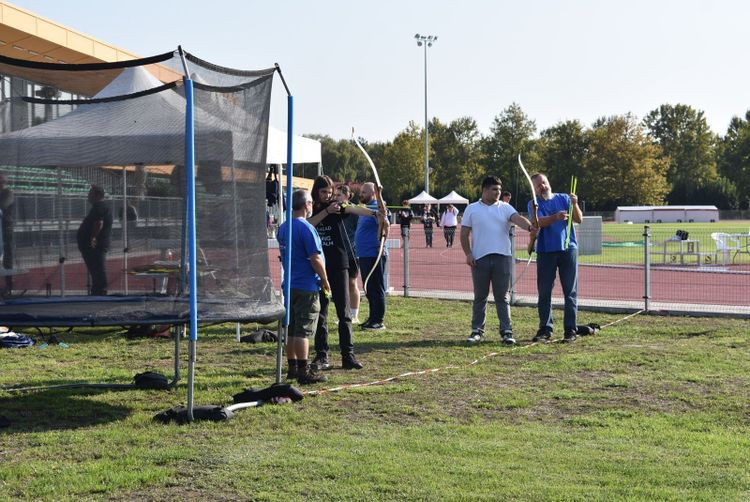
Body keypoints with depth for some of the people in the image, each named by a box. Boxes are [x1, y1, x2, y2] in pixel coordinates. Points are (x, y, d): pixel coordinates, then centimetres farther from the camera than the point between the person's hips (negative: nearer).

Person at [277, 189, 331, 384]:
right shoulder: (306, 228, -16)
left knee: (291, 329, 13)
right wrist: (325, 280, -6)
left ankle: (292, 368, 20)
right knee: (303, 331, -5)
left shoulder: (283, 227, 10)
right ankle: (304, 372, -2)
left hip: (289, 285, 8)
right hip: (307, 287, -8)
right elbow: (315, 259, -19)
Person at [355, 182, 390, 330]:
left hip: (374, 255, -10)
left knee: (376, 289, -5)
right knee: (369, 289, 15)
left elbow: (385, 224, -29)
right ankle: (372, 318, 24)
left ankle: (378, 321, -1)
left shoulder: (376, 208, -14)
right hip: (364, 255, 10)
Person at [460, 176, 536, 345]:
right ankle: (477, 331, 14)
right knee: (480, 296, 6)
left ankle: (506, 331, 3)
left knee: (503, 297, 1)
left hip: (502, 257, 0)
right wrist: (468, 254, -5)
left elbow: (517, 218, -11)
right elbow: (464, 234, 7)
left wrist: (530, 227, -32)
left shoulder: (505, 208, 8)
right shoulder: (472, 209, 8)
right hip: (479, 258, 0)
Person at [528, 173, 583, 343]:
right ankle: (545, 329, 11)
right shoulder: (534, 204, 3)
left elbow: (579, 219, 0)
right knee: (544, 293, 3)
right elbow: (539, 222, -15)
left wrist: (574, 205, -19)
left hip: (568, 249, 0)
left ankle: (570, 330, 3)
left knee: (571, 292, 0)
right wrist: (556, 217, -33)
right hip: (545, 252, 0)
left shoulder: (564, 198, 8)